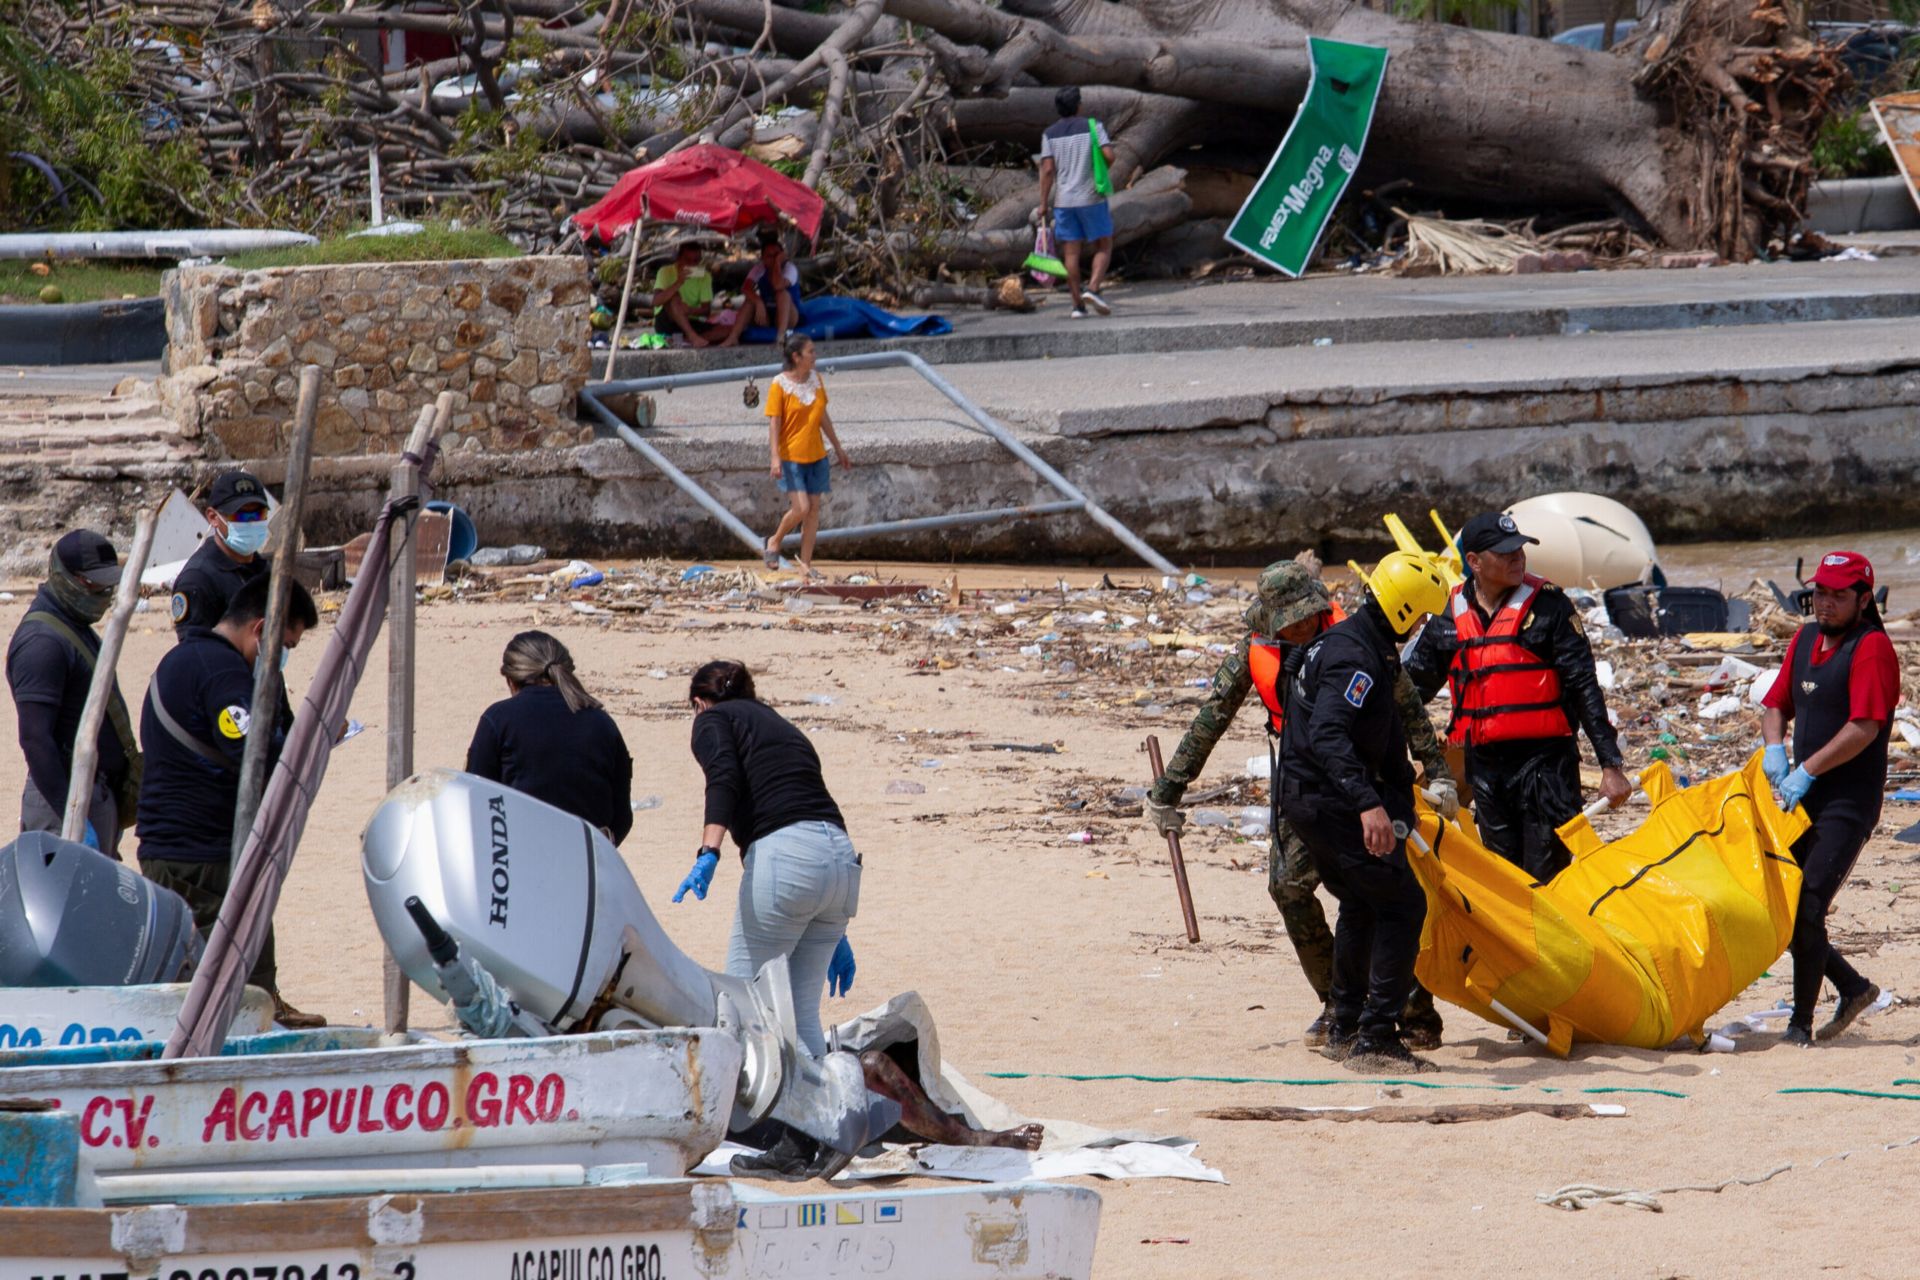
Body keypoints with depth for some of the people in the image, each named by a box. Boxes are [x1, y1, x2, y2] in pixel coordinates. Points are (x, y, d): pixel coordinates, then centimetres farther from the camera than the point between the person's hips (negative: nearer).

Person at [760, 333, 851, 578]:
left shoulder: (815, 380, 8)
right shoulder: (780, 385, -10)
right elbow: (774, 423, -11)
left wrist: (838, 448, 20)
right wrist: (775, 458, -20)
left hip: (816, 456, 6)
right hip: (791, 456, -6)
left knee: (814, 510, 3)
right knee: (801, 508, -12)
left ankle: (805, 563, 9)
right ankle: (774, 542, 14)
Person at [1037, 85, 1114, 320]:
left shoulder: (1050, 133, 3)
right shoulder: (1093, 126, -2)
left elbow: (1048, 169, -3)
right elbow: (1109, 155, -12)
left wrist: (1043, 203, 0)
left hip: (1063, 200, 2)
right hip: (1090, 196, -2)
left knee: (1071, 252, 4)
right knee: (1104, 246, 7)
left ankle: (1078, 304, 2)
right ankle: (1093, 289, -14)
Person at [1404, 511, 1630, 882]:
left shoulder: (1547, 605, -4)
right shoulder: (1450, 615, 7)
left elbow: (1584, 687, -5)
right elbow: (1414, 685, 19)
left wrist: (1611, 764, -9)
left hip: (1545, 761, -4)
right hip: (1484, 765, 4)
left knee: (1547, 878, -7)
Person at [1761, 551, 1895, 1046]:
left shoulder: (1871, 647, -11)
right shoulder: (1806, 640, 14)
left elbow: (1865, 727, -20)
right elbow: (1777, 703, 20)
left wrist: (1807, 771, -19)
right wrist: (1774, 748, -1)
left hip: (1849, 803, -8)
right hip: (1804, 800, 8)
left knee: (1807, 907, -15)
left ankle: (1801, 1024, -9)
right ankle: (1853, 988, 24)